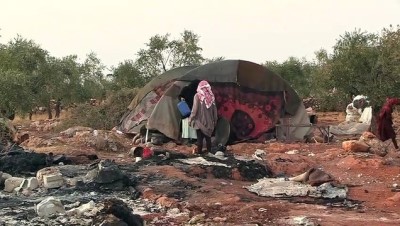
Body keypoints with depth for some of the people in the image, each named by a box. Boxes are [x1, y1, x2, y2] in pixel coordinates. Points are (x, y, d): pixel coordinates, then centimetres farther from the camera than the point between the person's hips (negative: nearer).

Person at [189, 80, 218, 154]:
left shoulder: (197, 96, -12)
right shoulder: (211, 96, -1)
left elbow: (195, 109, -13)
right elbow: (214, 109, 5)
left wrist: (191, 118, -4)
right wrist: (215, 119, 15)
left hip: (200, 120, -3)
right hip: (209, 121, 3)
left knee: (200, 136, 6)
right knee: (208, 136, 13)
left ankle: (199, 150, 10)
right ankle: (209, 150, 17)